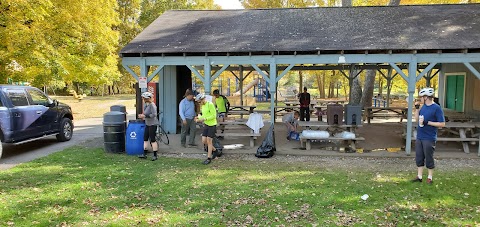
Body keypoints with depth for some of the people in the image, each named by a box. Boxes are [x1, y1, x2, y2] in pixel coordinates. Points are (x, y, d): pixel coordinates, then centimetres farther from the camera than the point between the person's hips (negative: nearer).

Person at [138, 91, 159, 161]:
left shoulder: (152, 105, -17)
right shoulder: (145, 104, 10)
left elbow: (154, 114, -25)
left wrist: (144, 116, -23)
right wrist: (142, 116, 3)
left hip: (153, 124, -9)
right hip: (147, 124, 9)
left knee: (152, 140, -4)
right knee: (145, 139, 11)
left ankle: (155, 155, 5)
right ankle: (144, 154, 20)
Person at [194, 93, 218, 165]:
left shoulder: (210, 104, -16)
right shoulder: (202, 106, 9)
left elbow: (214, 115, -19)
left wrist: (204, 119, -23)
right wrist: (199, 117, 0)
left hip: (212, 125, -8)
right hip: (206, 125, 8)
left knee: (209, 141, -3)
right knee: (204, 141, 5)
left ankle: (209, 158, 8)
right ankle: (214, 150, 28)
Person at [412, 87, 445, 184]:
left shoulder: (437, 108, -12)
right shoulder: (423, 106, 9)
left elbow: (442, 124, -13)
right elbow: (417, 119, 16)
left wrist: (427, 122, -18)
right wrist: (417, 108, 6)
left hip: (429, 139, -7)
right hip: (419, 137, 7)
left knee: (429, 158, 4)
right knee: (419, 157, 11)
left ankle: (430, 177, 19)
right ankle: (419, 176, 21)